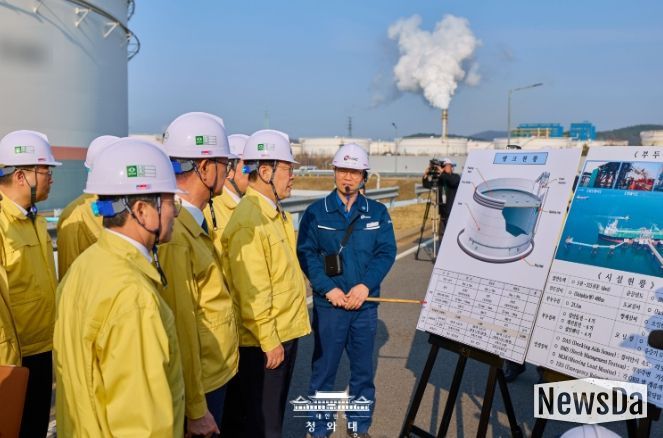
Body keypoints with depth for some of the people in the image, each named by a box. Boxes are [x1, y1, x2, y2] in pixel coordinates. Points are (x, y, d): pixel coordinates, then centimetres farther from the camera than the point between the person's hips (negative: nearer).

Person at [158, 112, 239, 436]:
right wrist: (195, 409, -19)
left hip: (215, 372, 9)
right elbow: (180, 327, -24)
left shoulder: (193, 223, 6)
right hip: (197, 384, -9)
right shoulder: (174, 234, -24)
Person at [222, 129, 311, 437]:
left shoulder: (276, 213, 9)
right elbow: (253, 292, -23)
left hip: (286, 331, 9)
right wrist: (269, 341, -18)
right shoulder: (249, 221, -21)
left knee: (275, 412, 22)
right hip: (265, 341, -9)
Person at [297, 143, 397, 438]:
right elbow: (306, 253, -6)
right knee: (324, 368, 6)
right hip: (328, 304, -2)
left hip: (365, 304, 2)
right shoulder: (316, 212, 0)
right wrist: (329, 289, -17)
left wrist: (365, 285, -16)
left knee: (363, 368, 12)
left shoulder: (378, 213, 5)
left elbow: (386, 252, -2)